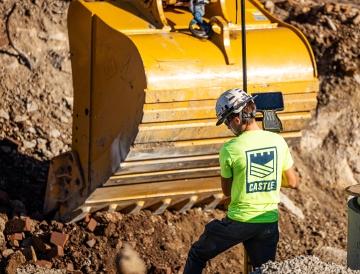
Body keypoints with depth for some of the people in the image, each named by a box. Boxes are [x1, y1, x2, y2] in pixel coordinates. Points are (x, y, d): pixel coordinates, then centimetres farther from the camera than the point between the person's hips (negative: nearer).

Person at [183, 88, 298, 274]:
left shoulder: (229, 149, -13)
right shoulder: (278, 141, -2)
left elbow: (226, 191, 0)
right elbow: (293, 182, 8)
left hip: (238, 222, -4)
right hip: (269, 222, 4)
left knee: (197, 255, 17)